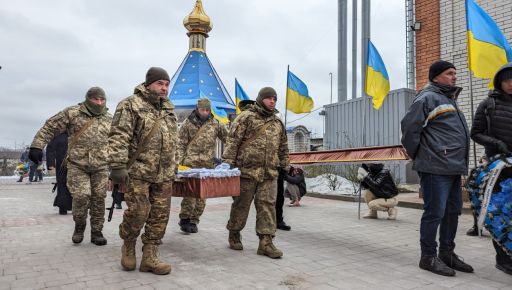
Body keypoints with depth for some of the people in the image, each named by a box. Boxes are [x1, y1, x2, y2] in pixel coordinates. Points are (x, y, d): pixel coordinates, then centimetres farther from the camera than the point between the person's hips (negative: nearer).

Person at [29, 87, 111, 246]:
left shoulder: (109, 119, 8)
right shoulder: (72, 113, -2)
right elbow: (50, 127, -2)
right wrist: (37, 146, -11)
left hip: (101, 167, 3)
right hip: (77, 164, -2)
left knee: (98, 199, 4)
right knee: (81, 196, -11)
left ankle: (96, 232, 17)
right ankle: (79, 226, 18)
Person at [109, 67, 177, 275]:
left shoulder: (168, 108, 16)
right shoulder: (131, 105, -6)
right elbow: (118, 137, -14)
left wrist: (173, 166, 21)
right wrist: (117, 166, -22)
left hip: (164, 174, 6)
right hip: (138, 171, -6)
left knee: (160, 216, 5)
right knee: (138, 212, -7)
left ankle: (149, 257, 16)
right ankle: (128, 245, 23)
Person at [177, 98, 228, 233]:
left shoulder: (216, 123, 7)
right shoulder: (188, 123, 4)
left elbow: (227, 139, 11)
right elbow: (181, 144, 3)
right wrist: (179, 161, -5)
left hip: (208, 165, 2)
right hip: (191, 164, -2)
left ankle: (194, 221, 19)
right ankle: (184, 219, 7)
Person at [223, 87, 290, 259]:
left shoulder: (278, 123, 17)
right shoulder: (246, 117, -2)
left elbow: (283, 148, 23)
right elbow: (232, 141, -7)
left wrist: (285, 166, 21)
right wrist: (228, 162, -13)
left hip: (269, 174, 5)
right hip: (247, 171, -4)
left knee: (267, 206, 0)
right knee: (241, 204, 7)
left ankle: (266, 242, 5)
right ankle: (234, 235, 26)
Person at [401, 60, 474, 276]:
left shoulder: (449, 100, 23)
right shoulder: (427, 98, -8)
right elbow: (409, 127, -16)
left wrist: (460, 162, 21)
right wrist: (417, 155, -6)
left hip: (453, 168, 10)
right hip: (436, 168, -10)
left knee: (453, 211, 14)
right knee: (435, 212, -5)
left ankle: (447, 253, 25)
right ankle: (428, 257, 6)